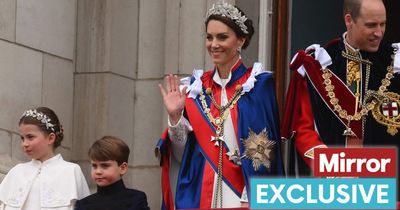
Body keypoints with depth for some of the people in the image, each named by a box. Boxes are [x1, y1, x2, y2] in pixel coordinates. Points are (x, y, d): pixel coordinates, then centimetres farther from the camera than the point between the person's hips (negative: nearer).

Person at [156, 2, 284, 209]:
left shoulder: (258, 85, -4)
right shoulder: (196, 86, 7)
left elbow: (262, 153, -9)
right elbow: (183, 153, 7)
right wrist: (174, 116, -7)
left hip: (238, 193, -4)